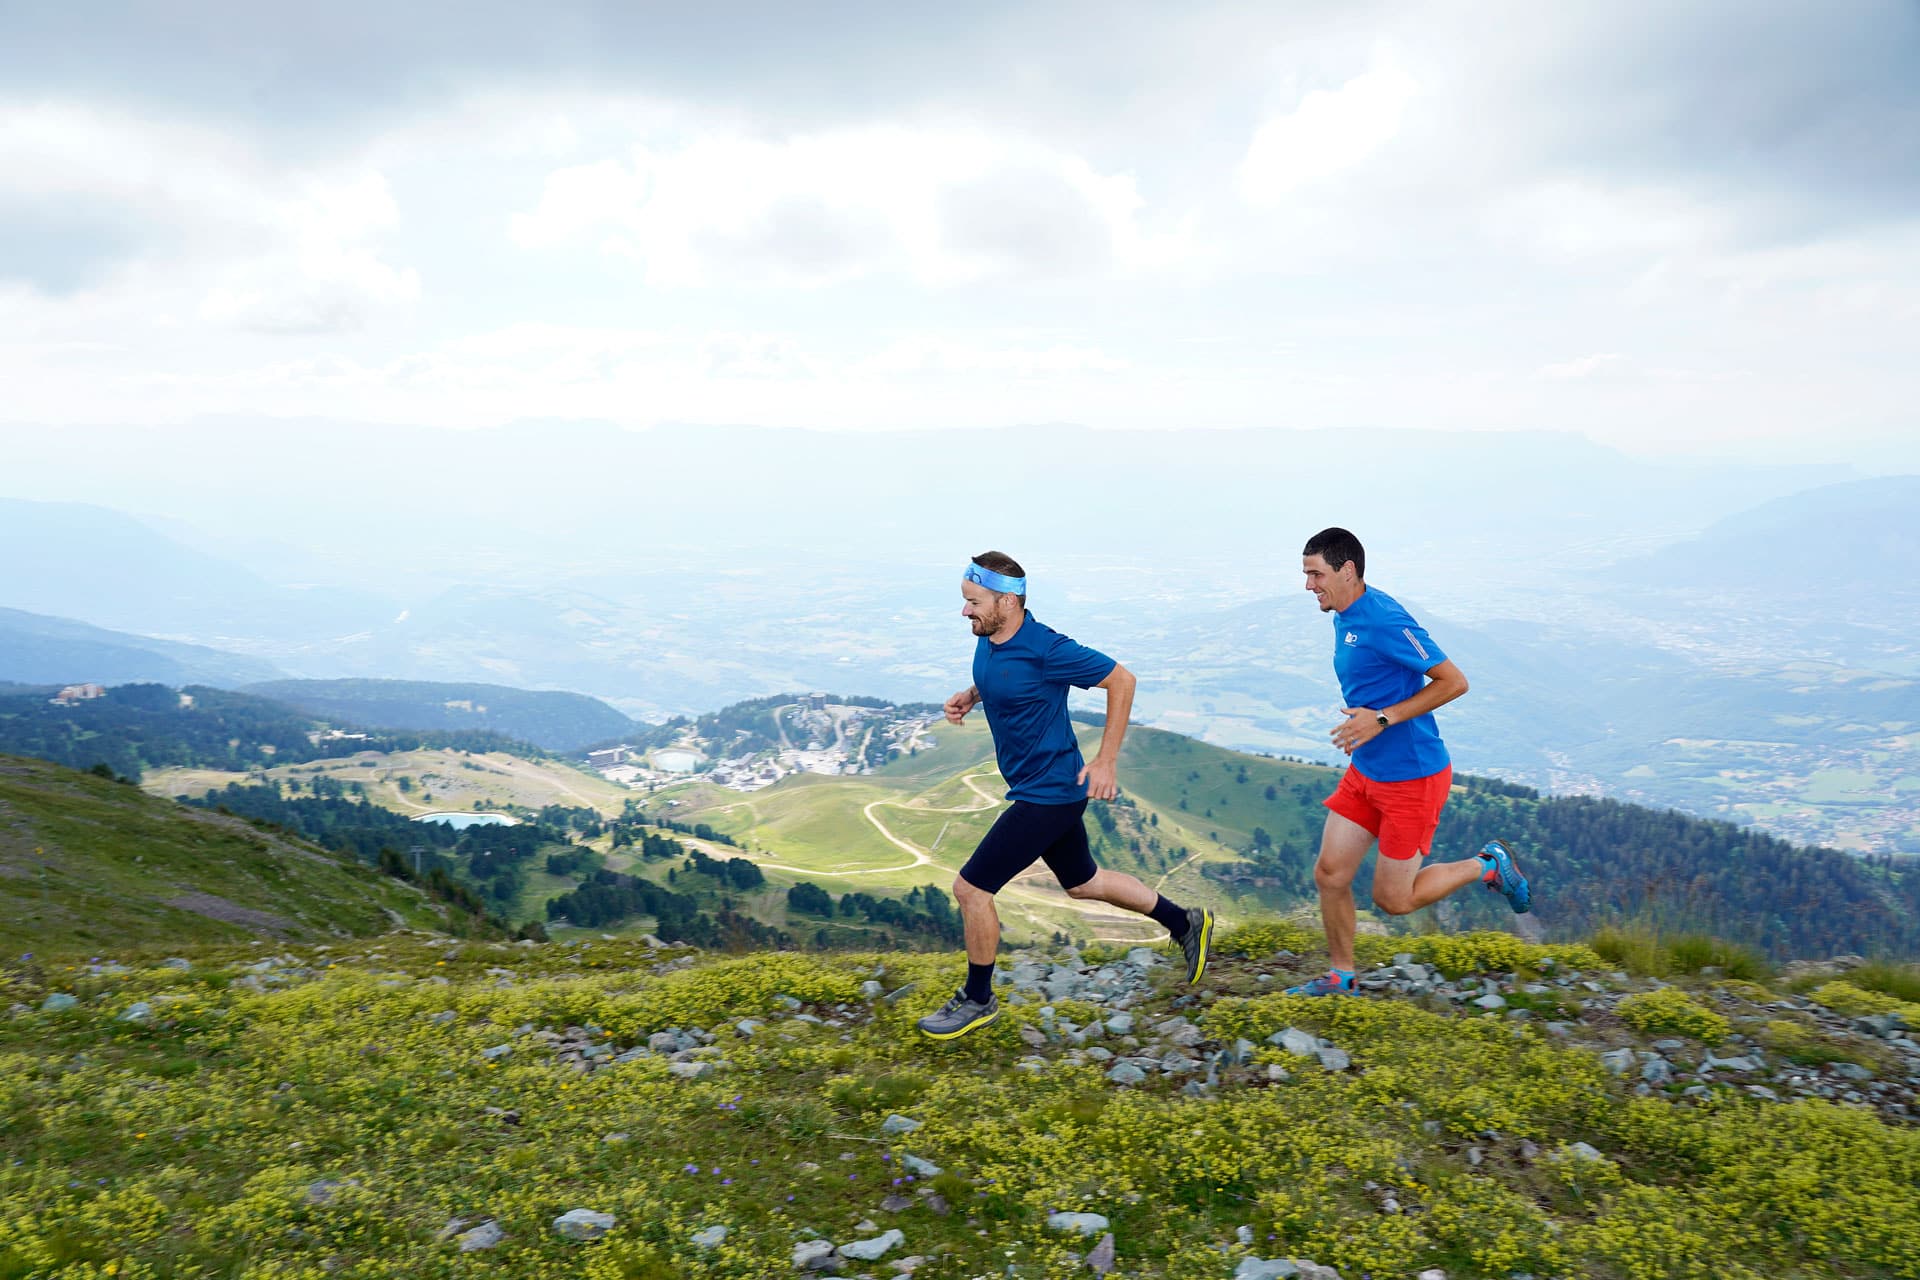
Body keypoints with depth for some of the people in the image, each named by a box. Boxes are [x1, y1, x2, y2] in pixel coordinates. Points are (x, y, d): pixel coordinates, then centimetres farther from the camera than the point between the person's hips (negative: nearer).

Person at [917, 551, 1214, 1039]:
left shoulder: (1044, 648, -25)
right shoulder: (989, 639, -1)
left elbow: (1121, 679, -17)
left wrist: (1106, 761, -17)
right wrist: (970, 695, 1)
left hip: (1049, 793, -9)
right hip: (1044, 788, 9)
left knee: (970, 888, -5)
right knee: (1082, 883, 24)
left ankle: (978, 999, 16)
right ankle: (1186, 922, 40)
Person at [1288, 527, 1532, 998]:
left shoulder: (1384, 620, -22)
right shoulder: (1345, 617, 7)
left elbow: (1454, 681, -22)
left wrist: (1383, 719, -23)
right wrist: (1361, 722, 10)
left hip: (1411, 778, -9)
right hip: (1365, 772, 9)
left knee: (1393, 899, 1)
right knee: (1329, 875, 6)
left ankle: (1487, 866, 21)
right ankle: (1341, 977, 23)